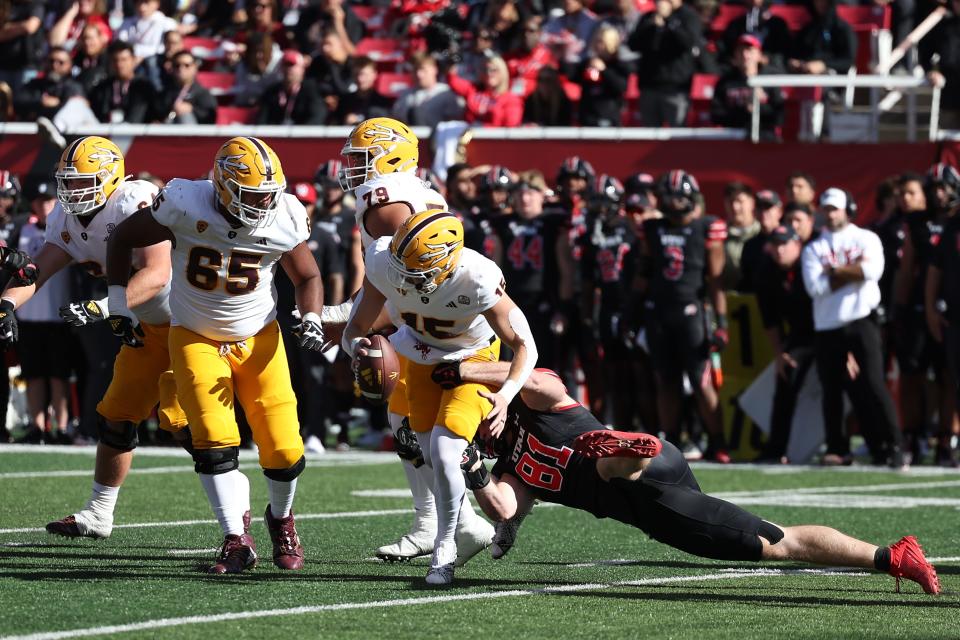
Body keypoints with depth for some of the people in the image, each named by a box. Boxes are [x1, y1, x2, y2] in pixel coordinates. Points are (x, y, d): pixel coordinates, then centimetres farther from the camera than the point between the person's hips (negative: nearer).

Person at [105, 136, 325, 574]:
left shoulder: (285, 218, -15)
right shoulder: (185, 206, -22)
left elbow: (307, 277, 4)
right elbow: (123, 239, -4)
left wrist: (311, 319, -15)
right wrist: (118, 307, -5)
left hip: (258, 337, 1)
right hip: (195, 337, -1)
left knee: (285, 452, -5)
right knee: (215, 441, -17)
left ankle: (281, 518, 26)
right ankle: (237, 540, -5)